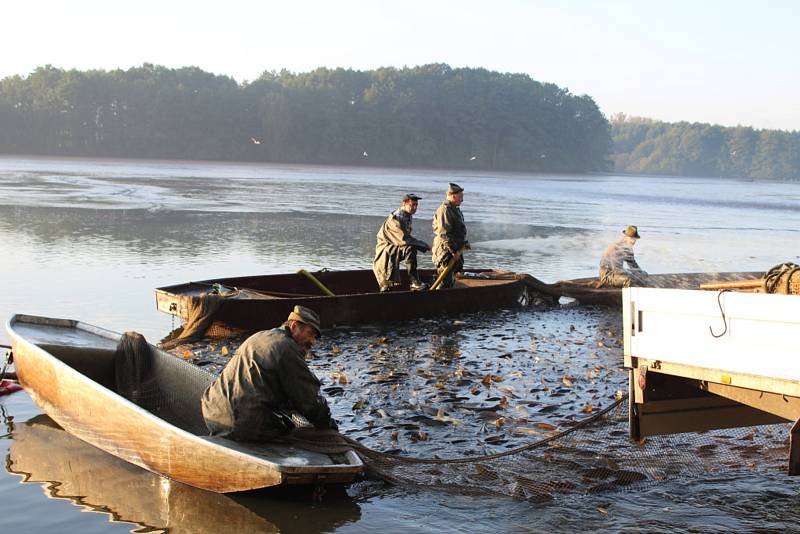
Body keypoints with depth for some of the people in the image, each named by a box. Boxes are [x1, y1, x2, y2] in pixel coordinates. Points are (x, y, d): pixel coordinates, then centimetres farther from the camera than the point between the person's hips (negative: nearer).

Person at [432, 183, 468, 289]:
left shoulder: (455, 209, 16)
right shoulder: (444, 210, -18)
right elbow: (444, 234, -24)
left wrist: (464, 242, 18)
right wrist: (454, 250, -23)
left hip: (455, 249, 10)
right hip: (446, 250, -10)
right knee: (445, 281, -8)